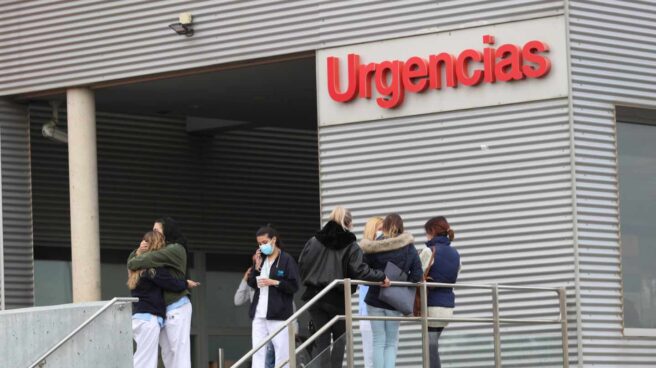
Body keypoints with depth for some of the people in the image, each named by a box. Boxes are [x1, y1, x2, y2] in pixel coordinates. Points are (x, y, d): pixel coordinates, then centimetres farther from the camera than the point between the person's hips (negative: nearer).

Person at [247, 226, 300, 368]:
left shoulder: (287, 260, -3)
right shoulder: (261, 259, 14)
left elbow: (294, 286, -7)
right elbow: (251, 283, 13)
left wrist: (274, 282, -17)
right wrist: (257, 267, 0)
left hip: (279, 313, -6)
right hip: (259, 313, 6)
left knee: (282, 351, -4)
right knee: (258, 351, 1)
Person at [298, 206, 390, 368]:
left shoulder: (314, 241, 4)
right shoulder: (350, 246, -6)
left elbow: (302, 263, 2)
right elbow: (359, 270, -14)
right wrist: (381, 277, -2)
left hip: (315, 294, 2)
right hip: (337, 298, -2)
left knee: (322, 339, 7)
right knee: (339, 336, 12)